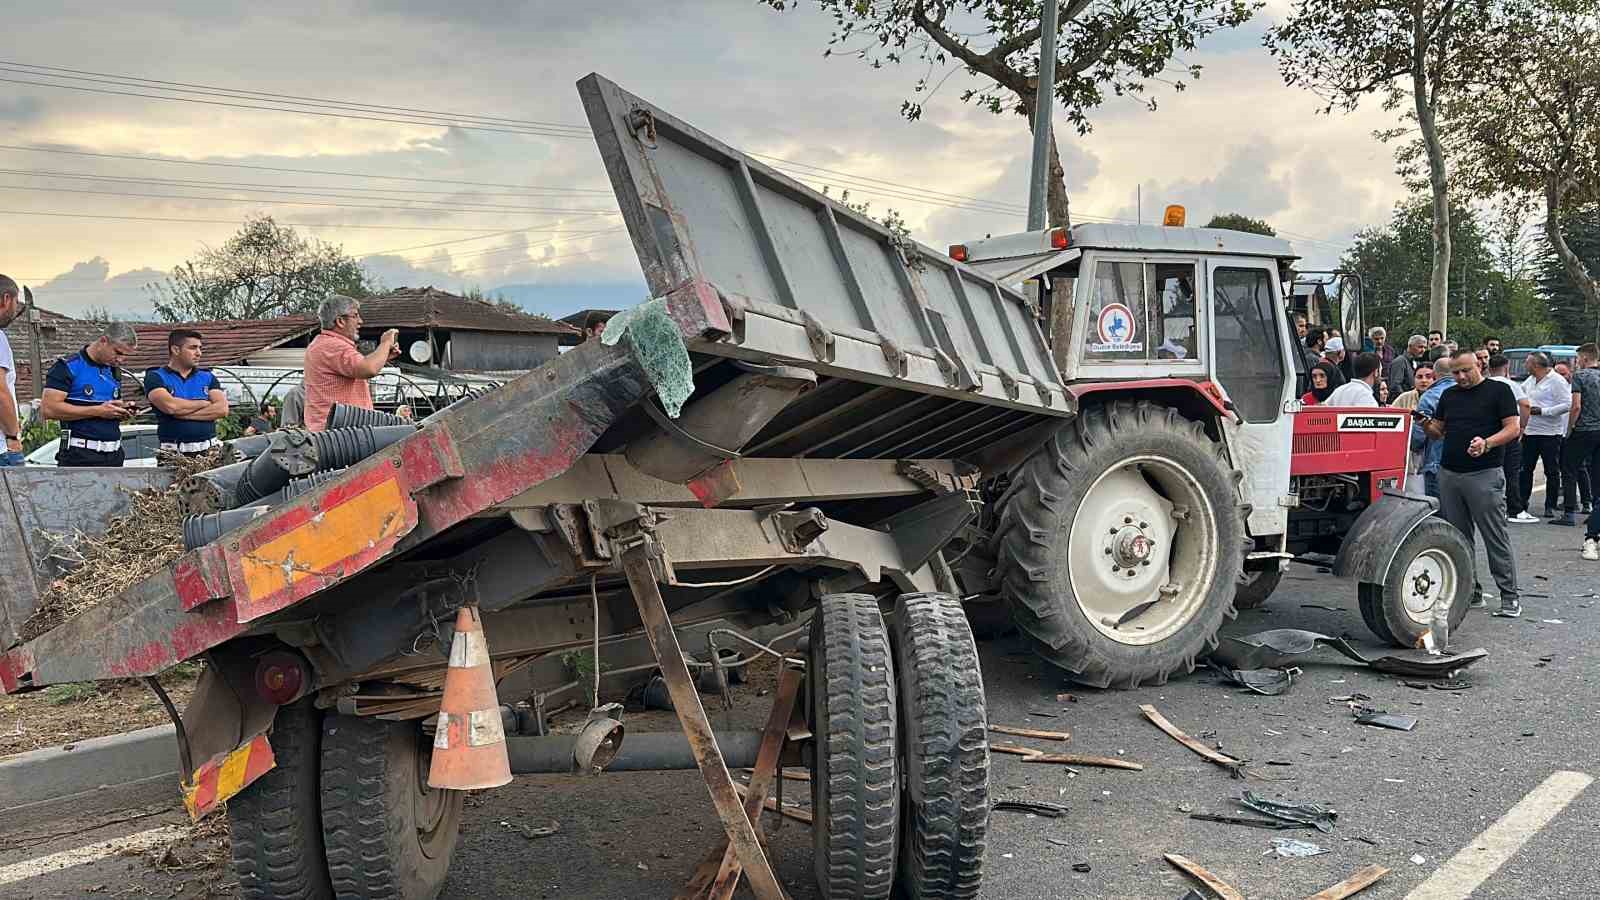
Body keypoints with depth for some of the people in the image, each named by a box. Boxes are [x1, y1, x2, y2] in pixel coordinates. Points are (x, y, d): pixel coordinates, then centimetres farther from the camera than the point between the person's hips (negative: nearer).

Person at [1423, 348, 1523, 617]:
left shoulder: (1499, 391, -1)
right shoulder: (1449, 396, 15)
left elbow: (1513, 428, -6)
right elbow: (1438, 431, 18)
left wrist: (1487, 443, -23)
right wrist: (1427, 426, -5)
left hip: (1485, 475, -6)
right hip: (1448, 474, 6)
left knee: (1496, 536, -5)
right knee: (1458, 536, 9)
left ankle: (1510, 596, 1)